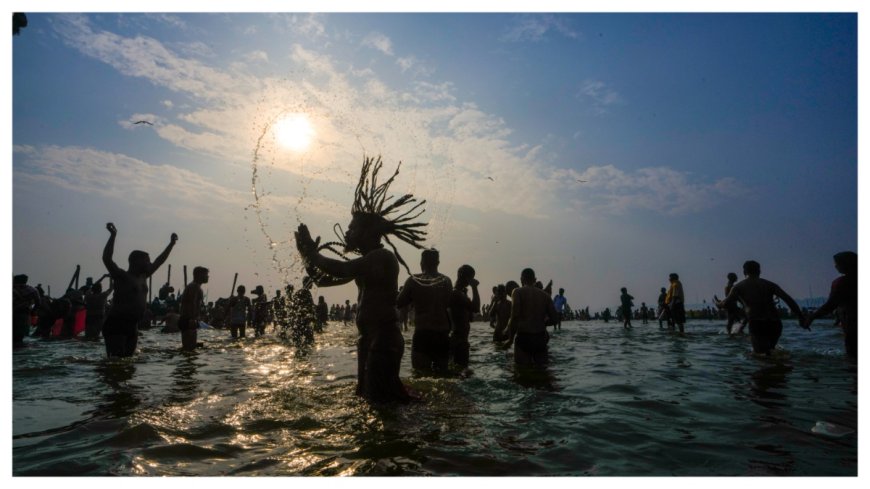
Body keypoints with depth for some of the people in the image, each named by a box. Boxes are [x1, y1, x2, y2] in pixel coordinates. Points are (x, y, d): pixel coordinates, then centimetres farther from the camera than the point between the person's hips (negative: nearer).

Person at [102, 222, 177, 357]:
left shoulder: (143, 276, 13)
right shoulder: (121, 276, -8)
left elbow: (159, 261, 23)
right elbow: (107, 259, -22)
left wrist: (172, 244, 26)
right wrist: (113, 235, -28)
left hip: (132, 326, 8)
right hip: (115, 326, -8)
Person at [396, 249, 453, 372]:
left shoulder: (413, 281, -3)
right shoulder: (446, 281, 2)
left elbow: (399, 304, 1)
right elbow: (449, 304, 4)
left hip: (422, 334, -2)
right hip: (442, 335, 2)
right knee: (441, 372, 13)